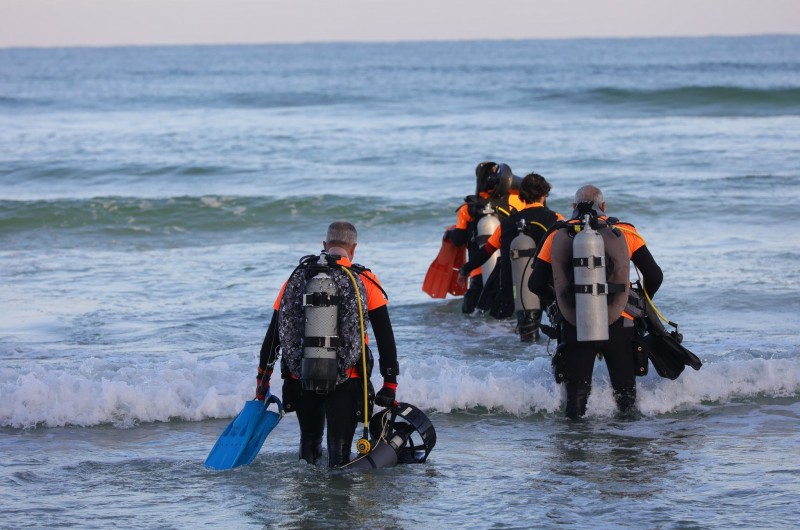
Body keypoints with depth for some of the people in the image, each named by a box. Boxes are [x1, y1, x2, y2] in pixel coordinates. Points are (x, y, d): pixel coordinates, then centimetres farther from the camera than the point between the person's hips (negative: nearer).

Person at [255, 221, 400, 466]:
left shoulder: (297, 278, 7)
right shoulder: (364, 281, -2)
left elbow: (273, 333, 10)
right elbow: (385, 337, -3)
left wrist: (263, 376, 18)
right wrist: (390, 382, 3)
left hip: (300, 379, 3)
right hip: (345, 381, -3)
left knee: (309, 442, 23)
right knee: (339, 448, 2)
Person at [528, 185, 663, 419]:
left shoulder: (557, 236, 3)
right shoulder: (624, 233, 1)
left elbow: (535, 284, 3)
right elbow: (655, 276, 2)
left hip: (573, 327, 0)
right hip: (618, 326, 0)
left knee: (576, 390, 10)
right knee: (625, 391, 11)